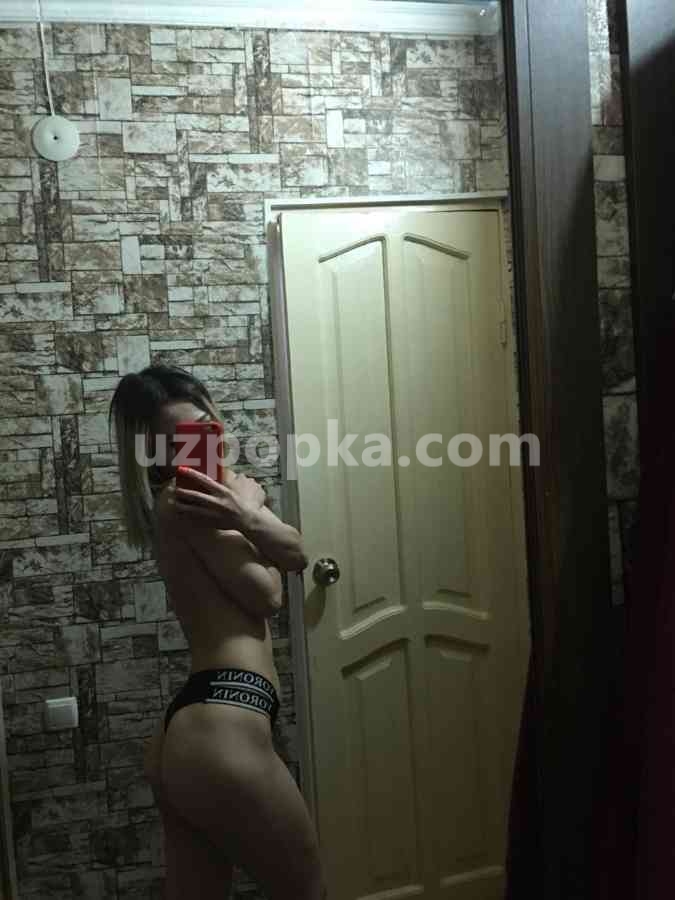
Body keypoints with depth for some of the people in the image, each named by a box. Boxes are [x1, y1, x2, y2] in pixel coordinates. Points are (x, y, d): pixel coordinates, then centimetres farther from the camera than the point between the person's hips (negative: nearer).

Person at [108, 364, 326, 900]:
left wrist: (249, 515, -8)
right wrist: (250, 516, 1)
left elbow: (296, 556, 10)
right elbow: (267, 594, -9)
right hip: (221, 730, -9)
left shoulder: (210, 490, 17)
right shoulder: (184, 498, -11)